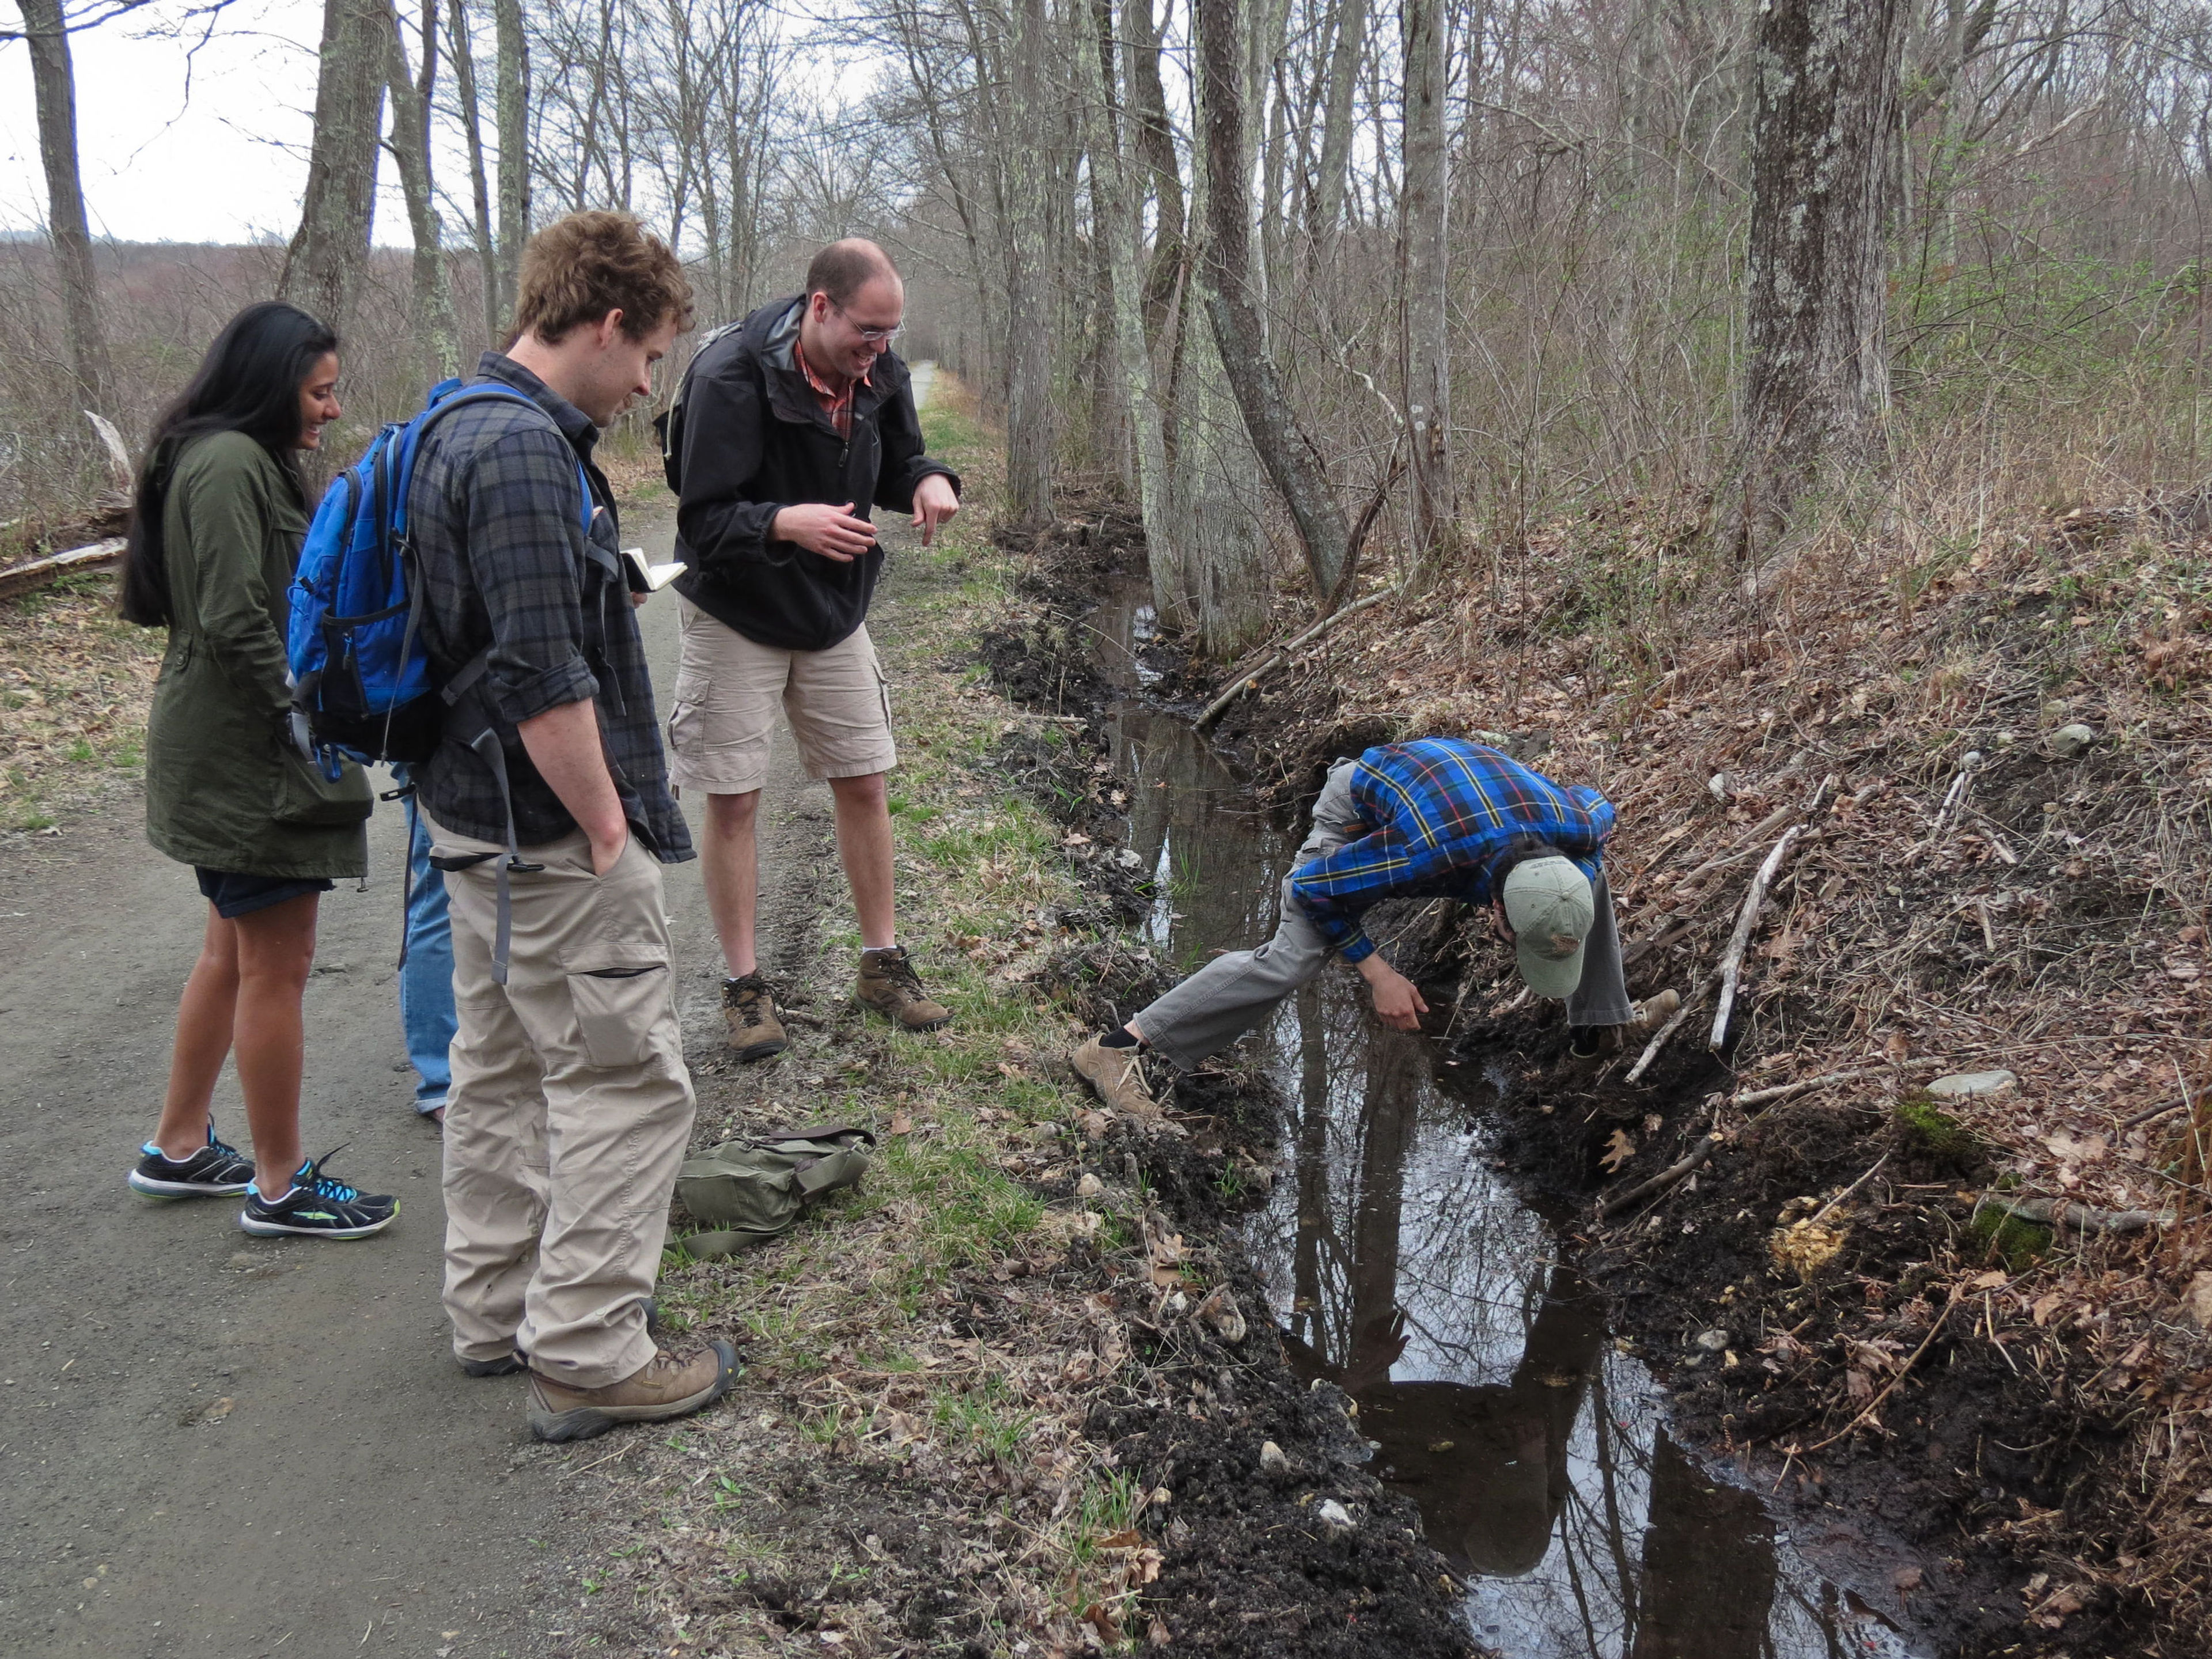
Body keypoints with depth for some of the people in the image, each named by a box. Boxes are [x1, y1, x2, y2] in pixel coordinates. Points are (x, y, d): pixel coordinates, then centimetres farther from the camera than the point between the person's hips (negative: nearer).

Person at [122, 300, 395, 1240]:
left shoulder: (242, 459, 16)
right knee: (277, 968, -2)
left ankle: (180, 1148, 33)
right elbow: (236, 618, -24)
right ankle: (280, 1186, 10)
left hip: (226, 748, 11)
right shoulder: (230, 463, -17)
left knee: (235, 952, 20)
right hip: (252, 755, -11)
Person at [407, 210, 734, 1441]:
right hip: (550, 830, -11)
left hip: (478, 815, 11)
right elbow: (544, 679, -26)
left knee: (506, 1066, 19)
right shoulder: (526, 452, -22)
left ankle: (499, 1313, 32)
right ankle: (587, 1357, 7)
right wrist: (608, 830, -16)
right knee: (626, 1079, -1)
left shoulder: (466, 428, 12)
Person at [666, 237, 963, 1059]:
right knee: (733, 802, 0)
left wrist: (931, 481, -15)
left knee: (863, 784, 8)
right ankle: (744, 984, 14)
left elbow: (895, 463, 9)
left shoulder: (877, 373, -6)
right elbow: (702, 520, -24)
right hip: (737, 619, -5)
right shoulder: (730, 376, -25)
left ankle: (883, 962, 23)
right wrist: (786, 522, -43)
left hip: (836, 613, 5)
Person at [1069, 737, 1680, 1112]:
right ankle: (1118, 1048, -22)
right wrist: (1377, 973, -27)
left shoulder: (1573, 827, -30)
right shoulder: (1425, 856, -47)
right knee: (1293, 955, -23)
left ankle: (1600, 1019, 25)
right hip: (1363, 807, -6)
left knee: (1592, 868, 5)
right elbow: (1314, 886, -29)